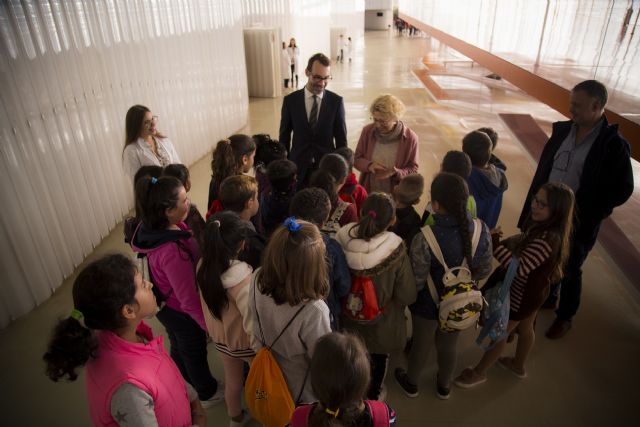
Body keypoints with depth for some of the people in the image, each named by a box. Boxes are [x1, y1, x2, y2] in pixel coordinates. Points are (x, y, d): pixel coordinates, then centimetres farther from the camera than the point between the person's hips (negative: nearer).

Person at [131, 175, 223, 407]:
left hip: (166, 306, 8)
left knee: (180, 349, 33)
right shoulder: (172, 252, -42)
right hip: (182, 313, -7)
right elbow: (190, 301, -32)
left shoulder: (153, 228, -16)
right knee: (195, 353, 22)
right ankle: (208, 393, 52)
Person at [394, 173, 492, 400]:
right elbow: (484, 271, -7)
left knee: (421, 344, 25)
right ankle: (444, 386, 56)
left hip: (429, 305, -3)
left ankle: (411, 383, 54)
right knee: (449, 345, 29)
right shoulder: (481, 229, -21)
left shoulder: (425, 240, -37)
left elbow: (415, 283, -25)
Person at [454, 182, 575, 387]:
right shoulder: (544, 227, -8)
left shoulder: (547, 239, -37)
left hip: (521, 295, -9)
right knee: (525, 329, 29)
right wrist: (506, 241, -4)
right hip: (532, 291, 9)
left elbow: (519, 267, -43)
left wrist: (495, 244, -46)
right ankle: (518, 365, 54)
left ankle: (479, 372, 33)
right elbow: (525, 240, 11)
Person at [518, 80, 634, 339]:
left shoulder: (613, 144, -17)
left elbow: (622, 190, -13)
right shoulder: (562, 130, -3)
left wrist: (581, 209, -17)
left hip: (577, 223, -4)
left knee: (569, 271, 14)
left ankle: (565, 317, 37)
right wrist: (535, 205, 3)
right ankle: (547, 297, 49)